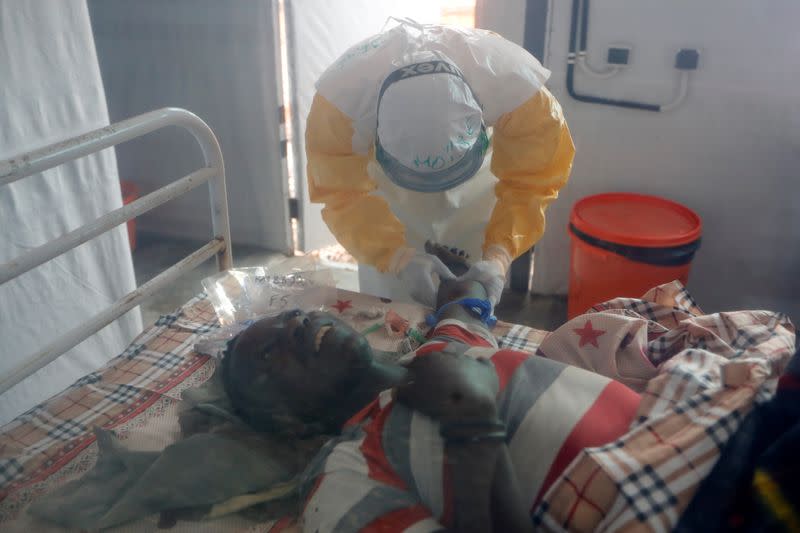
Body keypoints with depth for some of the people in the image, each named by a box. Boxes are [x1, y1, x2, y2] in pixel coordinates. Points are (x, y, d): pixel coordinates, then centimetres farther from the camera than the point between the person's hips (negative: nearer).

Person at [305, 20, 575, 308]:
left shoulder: (513, 83, -38)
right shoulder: (342, 95, -38)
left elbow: (531, 181, -28)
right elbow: (343, 193, -30)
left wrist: (497, 257, -42)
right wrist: (400, 256, -45)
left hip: (476, 188, 1)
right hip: (386, 187, 0)